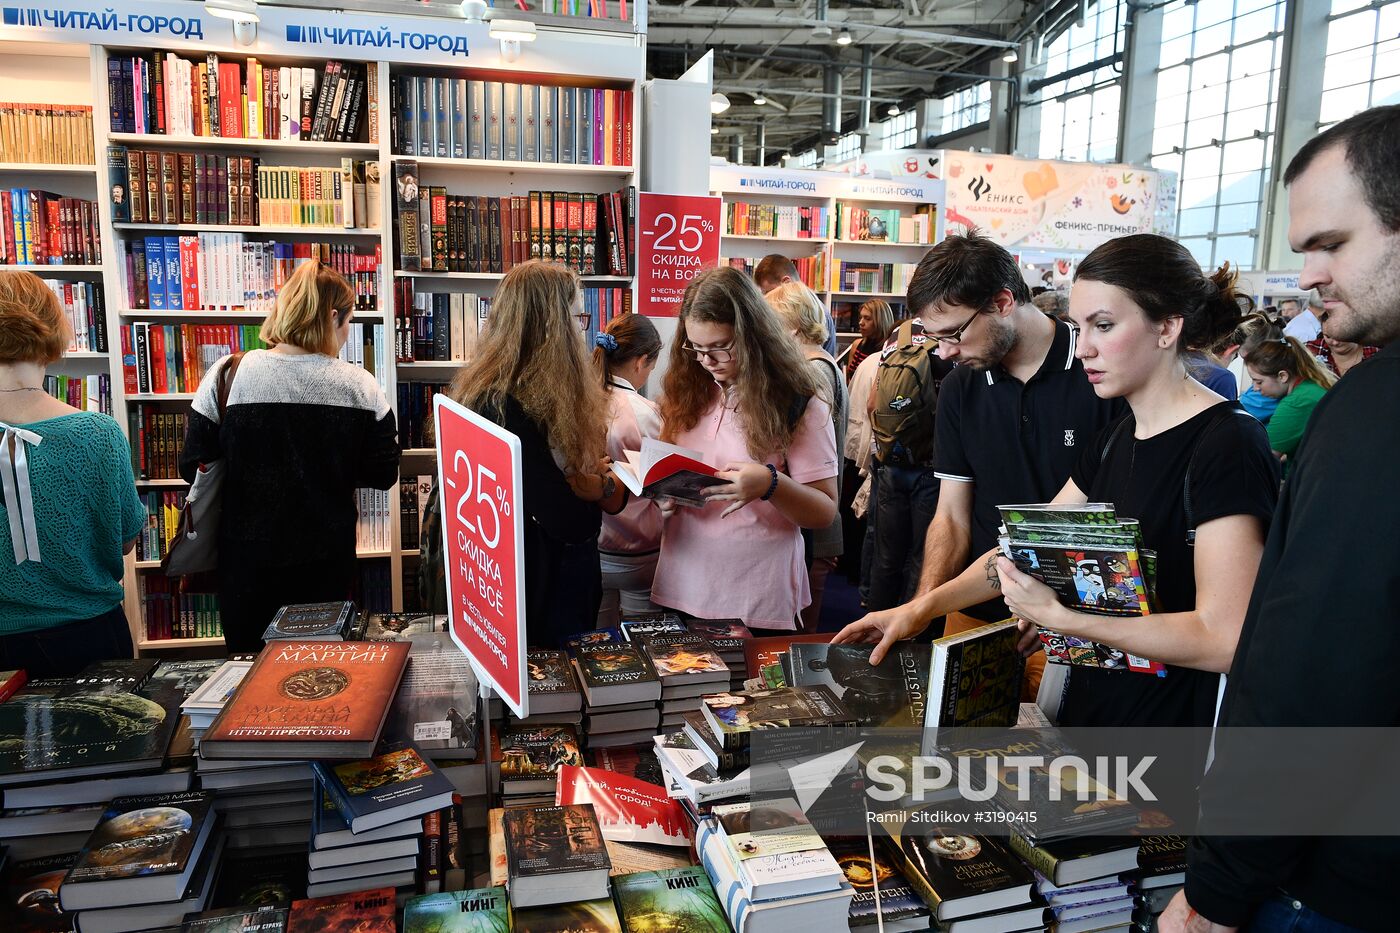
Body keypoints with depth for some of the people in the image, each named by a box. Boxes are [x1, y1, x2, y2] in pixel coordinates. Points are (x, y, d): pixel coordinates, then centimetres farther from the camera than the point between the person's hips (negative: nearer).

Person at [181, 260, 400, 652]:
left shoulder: (226, 377, -11)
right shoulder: (359, 385, -10)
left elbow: (193, 469, -6)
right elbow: (382, 475, -5)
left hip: (247, 559, 0)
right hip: (327, 561, 1)